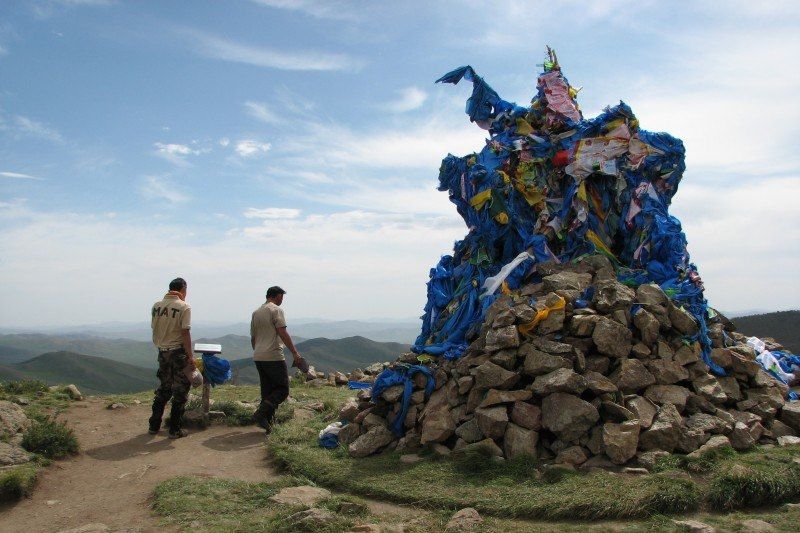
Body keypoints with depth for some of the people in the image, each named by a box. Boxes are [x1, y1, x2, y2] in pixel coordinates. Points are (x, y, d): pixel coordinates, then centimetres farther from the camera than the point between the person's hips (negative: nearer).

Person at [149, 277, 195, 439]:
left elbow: (154, 328, 9)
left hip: (162, 351, 6)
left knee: (163, 389, 19)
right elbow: (185, 333, -16)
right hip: (178, 351, -6)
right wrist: (190, 356, -14)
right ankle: (174, 430, 6)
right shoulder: (184, 307, -12)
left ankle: (154, 426, 24)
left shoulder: (156, 306, 5)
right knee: (180, 391, 4)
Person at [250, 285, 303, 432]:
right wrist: (295, 353, -17)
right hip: (274, 357, -8)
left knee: (267, 391, 13)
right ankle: (261, 413, -14)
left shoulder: (256, 312, 17)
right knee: (282, 389, -2)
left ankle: (268, 422, 11)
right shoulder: (276, 310, -7)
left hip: (258, 358, 8)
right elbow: (283, 333, -17)